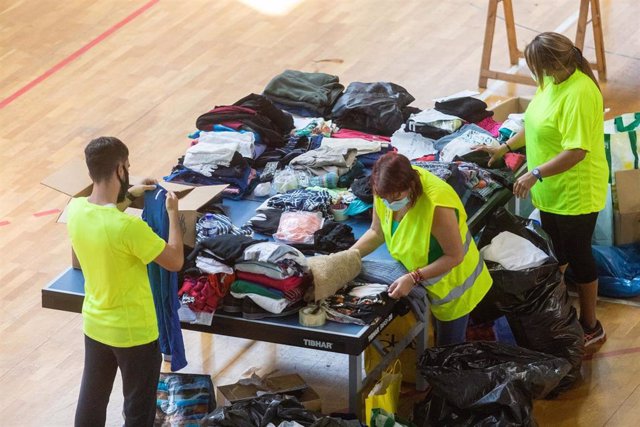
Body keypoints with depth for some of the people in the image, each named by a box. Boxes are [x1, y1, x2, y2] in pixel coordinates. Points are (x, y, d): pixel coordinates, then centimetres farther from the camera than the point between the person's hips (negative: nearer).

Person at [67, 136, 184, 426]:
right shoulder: (130, 227, -32)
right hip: (134, 332, -7)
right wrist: (173, 213, -8)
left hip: (94, 324, 7)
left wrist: (129, 195, 15)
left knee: (91, 401, 23)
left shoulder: (75, 209, -10)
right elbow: (175, 261, -18)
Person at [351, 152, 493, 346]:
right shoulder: (387, 190, -20)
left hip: (451, 284, -5)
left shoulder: (437, 207, -38)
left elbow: (454, 256, -27)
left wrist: (413, 278, -33)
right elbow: (376, 232, -4)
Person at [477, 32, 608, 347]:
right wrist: (506, 147, 17)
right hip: (552, 191, 9)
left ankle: (590, 327, 22)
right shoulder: (551, 81, -1)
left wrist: (535, 174, -32)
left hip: (576, 194, -9)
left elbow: (577, 151, -32)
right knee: (554, 253, 22)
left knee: (577, 256, 6)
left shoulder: (579, 93, -30)